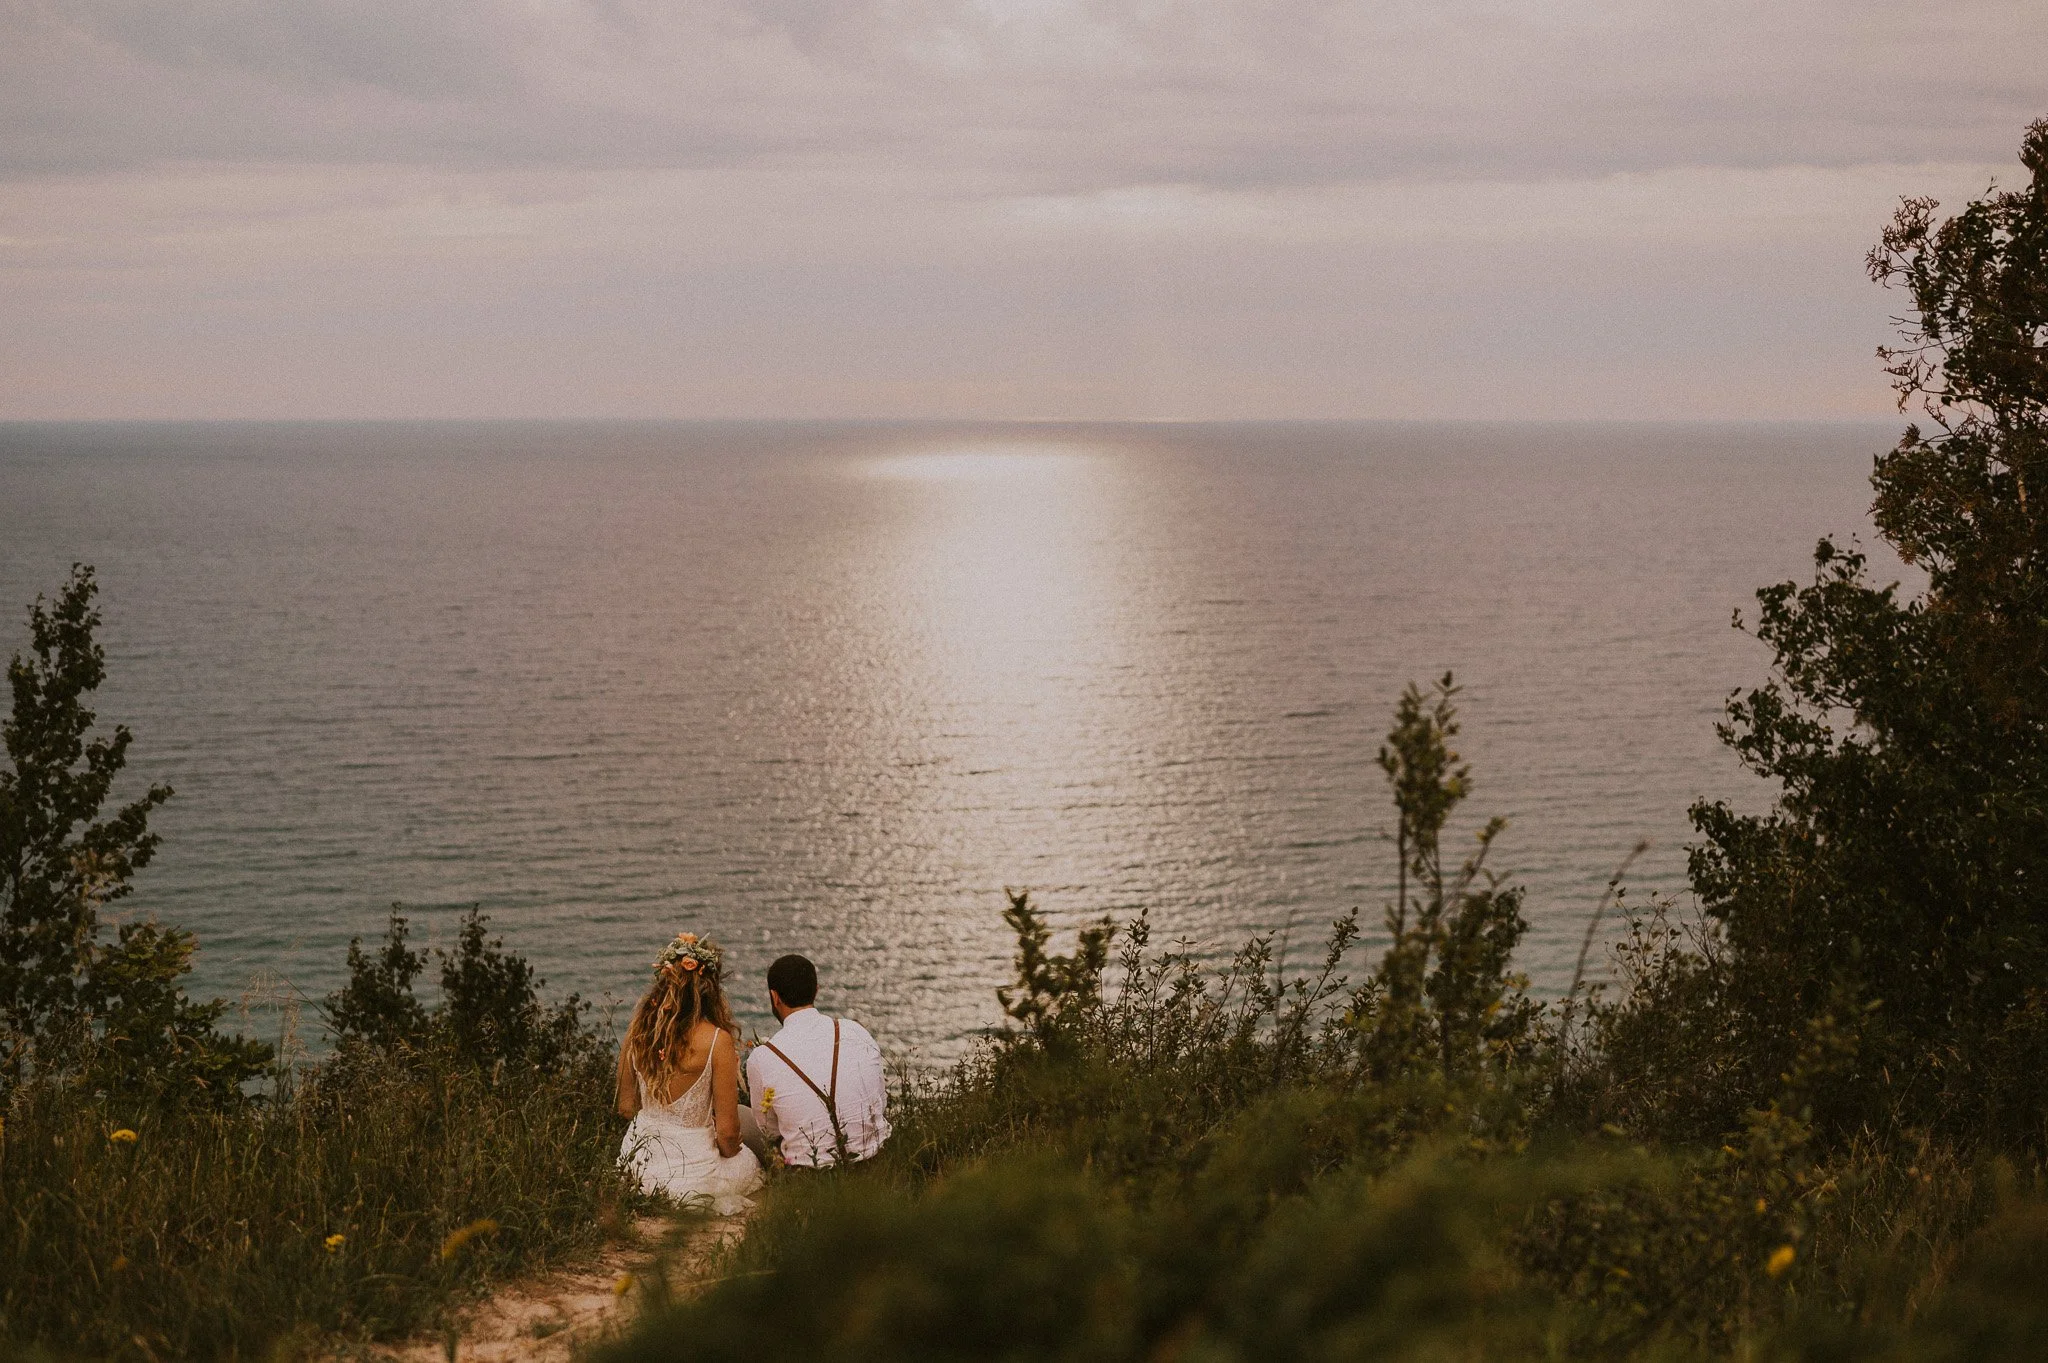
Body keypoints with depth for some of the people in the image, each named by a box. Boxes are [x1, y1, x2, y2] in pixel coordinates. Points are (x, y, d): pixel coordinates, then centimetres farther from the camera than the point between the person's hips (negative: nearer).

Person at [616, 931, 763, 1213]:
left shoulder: (638, 1029, -5)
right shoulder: (717, 1041, -19)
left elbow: (626, 1107, 7)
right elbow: (727, 1132, -14)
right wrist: (728, 1151, 9)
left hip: (636, 1166, 5)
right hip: (689, 1174, -5)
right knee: (752, 1163, 29)